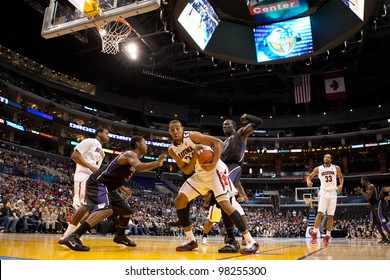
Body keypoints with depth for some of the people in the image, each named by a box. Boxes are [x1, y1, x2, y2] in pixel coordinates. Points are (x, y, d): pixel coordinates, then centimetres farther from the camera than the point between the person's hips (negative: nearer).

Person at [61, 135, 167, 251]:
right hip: (98, 183, -11)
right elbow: (139, 167, -37)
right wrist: (157, 163, -31)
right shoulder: (130, 154, -14)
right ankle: (73, 237, -39)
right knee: (107, 210, -35)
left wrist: (122, 188, 24)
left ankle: (120, 236, 37)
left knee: (127, 211, 17)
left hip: (108, 187, 11)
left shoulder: (132, 157, 16)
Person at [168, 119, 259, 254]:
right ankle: (191, 240, 9)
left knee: (224, 203, -20)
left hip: (215, 170, -7)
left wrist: (213, 164, -32)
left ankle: (251, 242, -15)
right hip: (200, 174, 7)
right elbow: (186, 171, -1)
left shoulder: (192, 136, -16)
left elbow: (218, 142, -21)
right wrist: (194, 157, -19)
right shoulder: (172, 150, 1)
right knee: (179, 201, 0)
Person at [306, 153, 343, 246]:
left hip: (333, 193, 1)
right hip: (323, 192, -1)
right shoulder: (318, 169, 4)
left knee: (330, 216, 2)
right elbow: (310, 176, 9)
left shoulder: (336, 168, 5)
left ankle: (327, 236, 10)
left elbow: (341, 177, 15)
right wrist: (308, 181, -15)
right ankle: (314, 234, -9)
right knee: (320, 213, -15)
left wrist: (341, 185, -5)